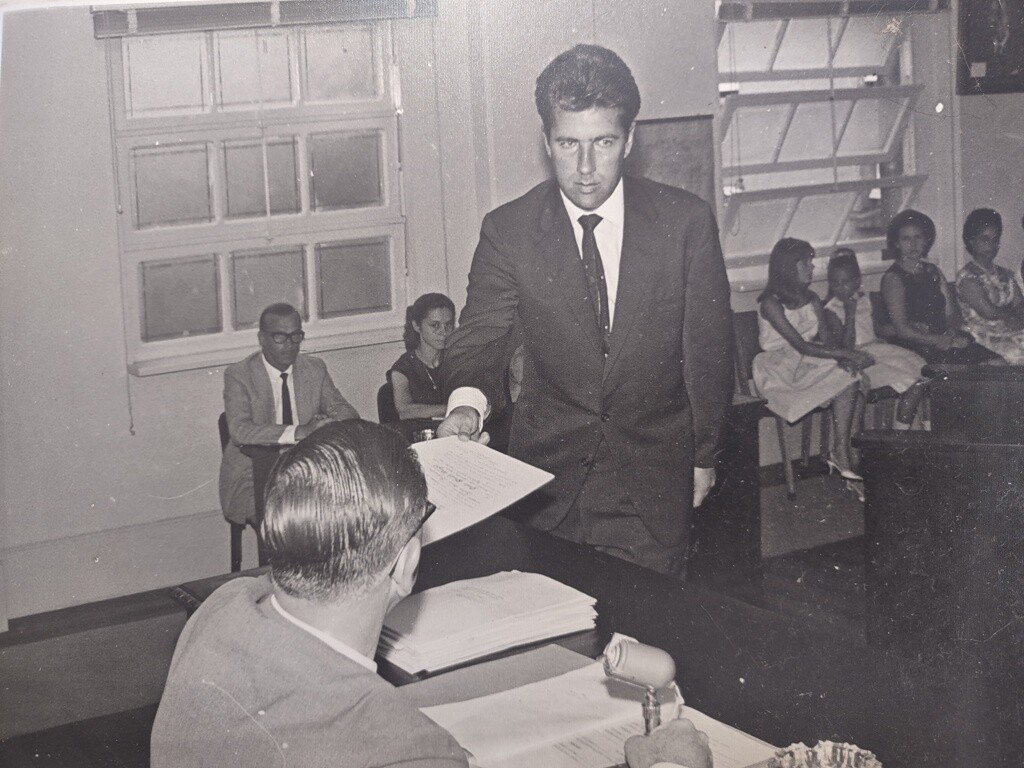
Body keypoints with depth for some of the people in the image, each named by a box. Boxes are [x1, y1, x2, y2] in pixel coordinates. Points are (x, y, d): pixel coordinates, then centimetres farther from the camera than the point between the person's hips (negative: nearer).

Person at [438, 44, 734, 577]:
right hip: (547, 477, 0)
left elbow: (710, 348, 3)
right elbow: (479, 339, -7)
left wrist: (703, 456, 10)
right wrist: (467, 404, -30)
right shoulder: (508, 231, -5)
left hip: (653, 485, 0)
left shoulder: (686, 222, -5)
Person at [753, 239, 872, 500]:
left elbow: (826, 339, 6)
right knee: (846, 381, -28)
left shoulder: (812, 299, 13)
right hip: (779, 370, -6)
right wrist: (845, 354, -21)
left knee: (848, 375, -24)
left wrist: (843, 358, -18)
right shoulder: (771, 304, -11)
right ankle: (841, 455, -17)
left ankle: (841, 453, -30)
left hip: (810, 362, 6)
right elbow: (800, 345, -18)